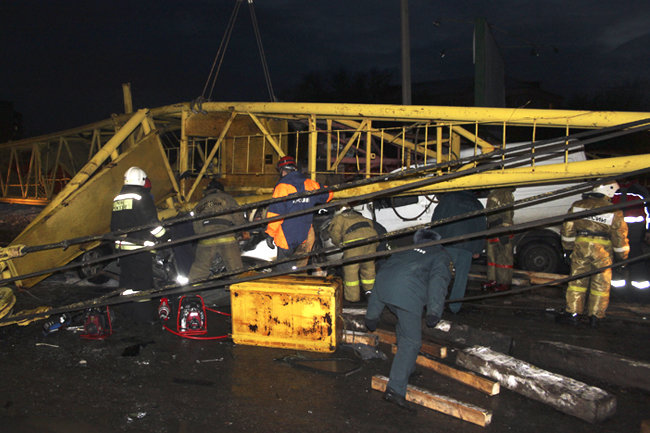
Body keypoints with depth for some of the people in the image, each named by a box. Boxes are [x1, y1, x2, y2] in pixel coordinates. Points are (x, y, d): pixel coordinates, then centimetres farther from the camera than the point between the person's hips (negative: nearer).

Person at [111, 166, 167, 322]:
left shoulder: (118, 198, 14)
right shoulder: (142, 196, -10)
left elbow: (114, 225, 20)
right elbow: (152, 222, -15)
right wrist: (164, 237, -3)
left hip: (122, 247, 8)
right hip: (141, 247, -7)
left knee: (127, 279, 14)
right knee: (143, 280, -3)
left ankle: (128, 312, 23)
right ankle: (143, 315, -1)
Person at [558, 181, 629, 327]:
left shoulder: (577, 206, 1)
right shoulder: (614, 211, -7)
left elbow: (567, 229, 7)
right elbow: (620, 236, -1)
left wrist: (568, 247, 20)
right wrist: (623, 256, 11)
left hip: (580, 245, 2)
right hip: (602, 249, -2)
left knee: (577, 281, 10)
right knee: (601, 284, 10)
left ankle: (573, 314, 10)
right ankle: (595, 317, 14)